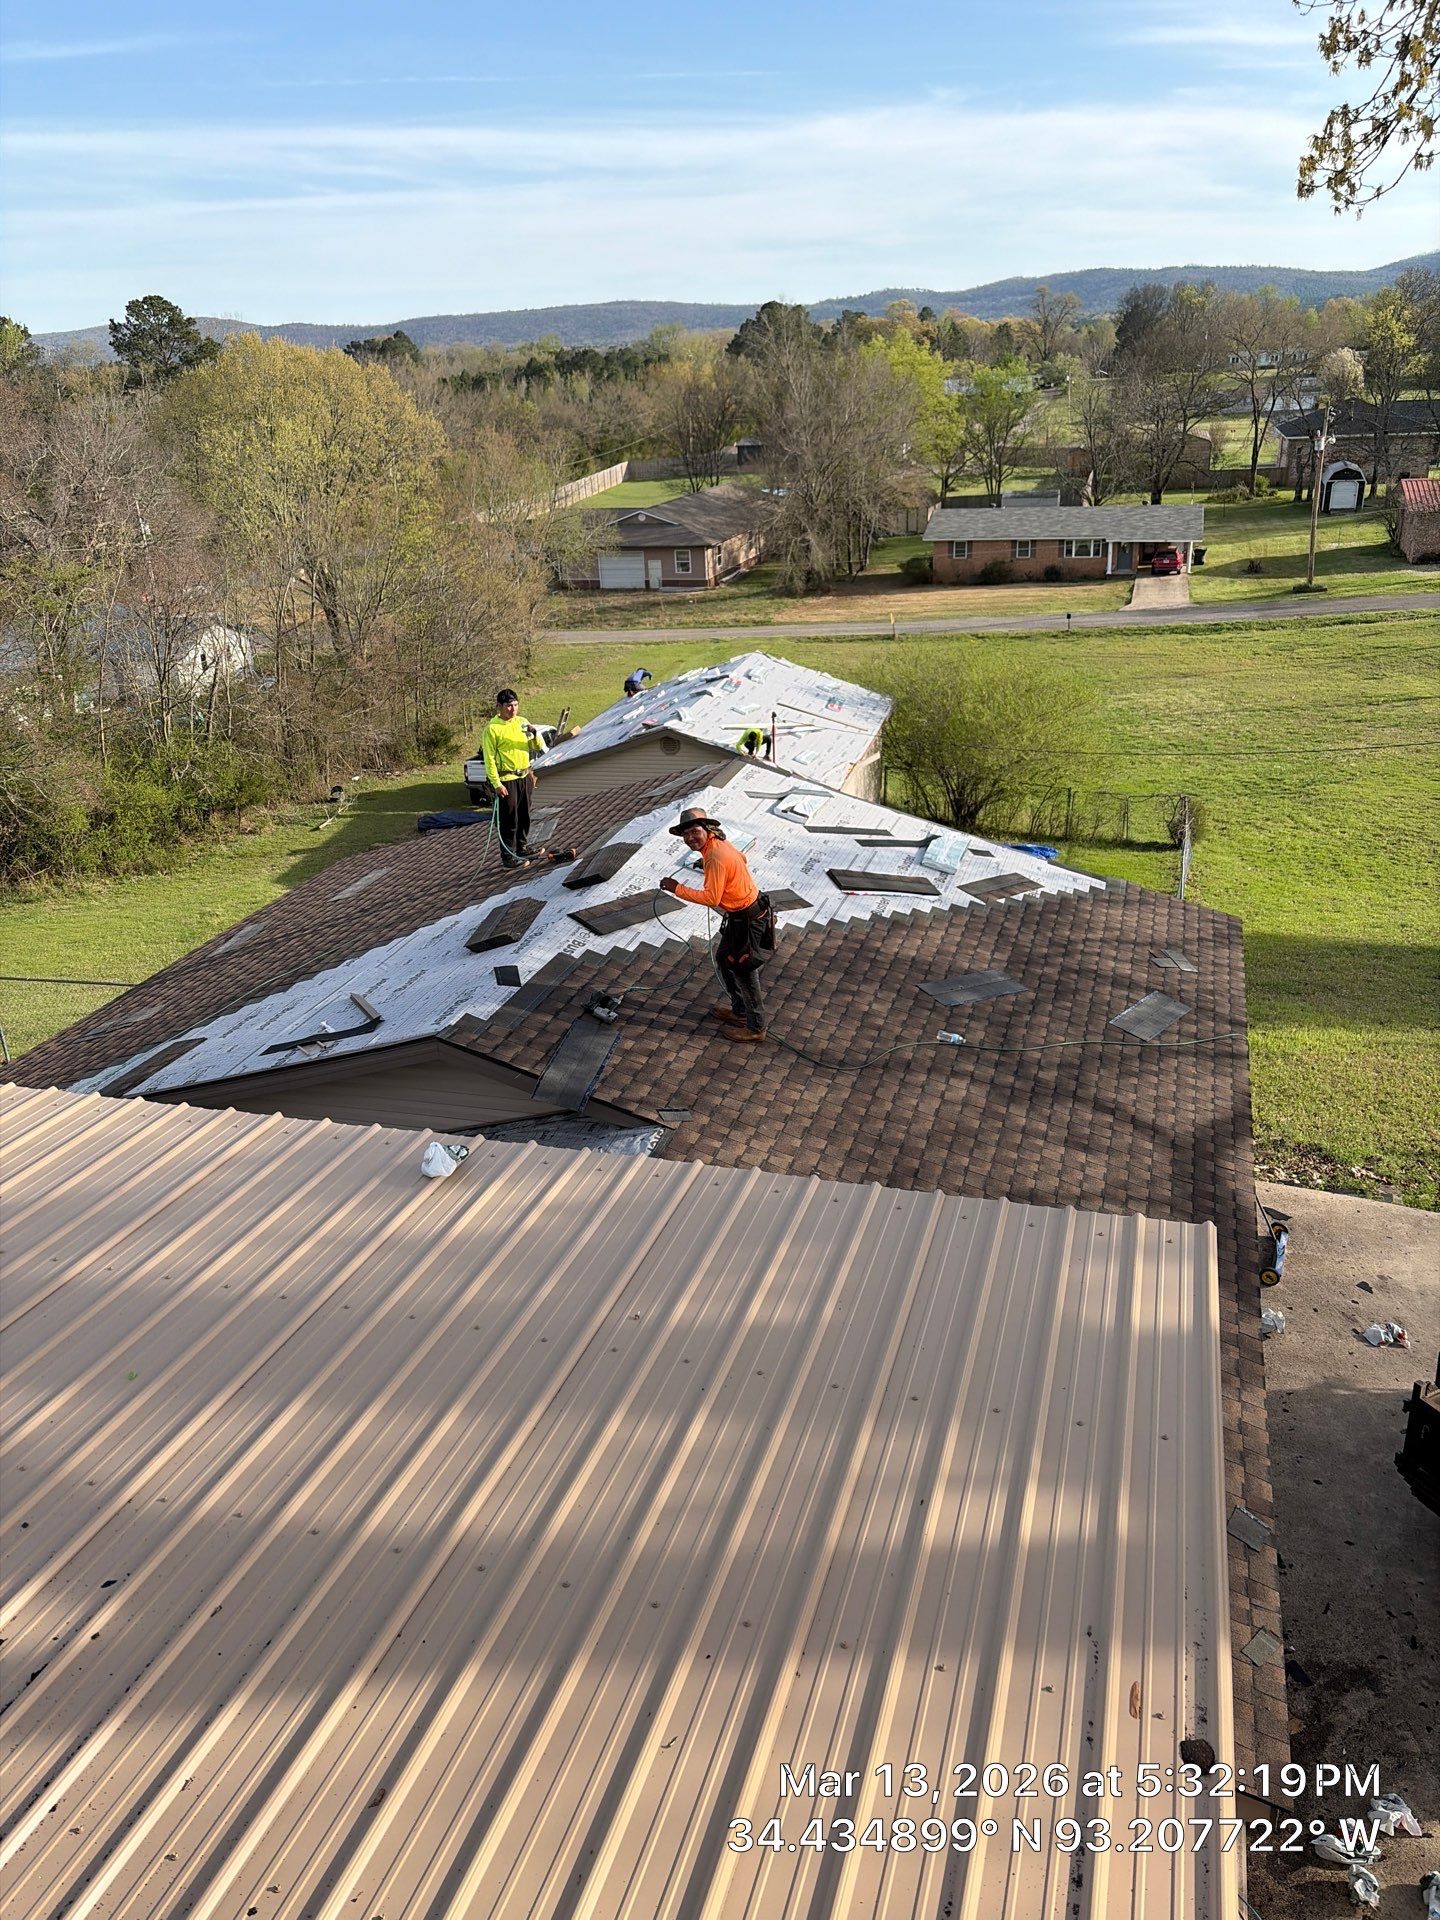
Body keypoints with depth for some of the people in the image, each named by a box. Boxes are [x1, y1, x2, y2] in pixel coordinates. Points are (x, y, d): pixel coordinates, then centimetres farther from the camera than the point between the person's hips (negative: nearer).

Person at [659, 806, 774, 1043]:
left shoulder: (716, 858, -29)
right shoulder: (717, 842, 2)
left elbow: (711, 898, -29)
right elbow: (742, 859, 20)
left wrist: (677, 889, -23)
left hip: (747, 918, -10)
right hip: (745, 909, 10)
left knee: (742, 971, 5)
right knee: (724, 958, 24)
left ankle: (755, 1027, 20)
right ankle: (739, 1010, 40)